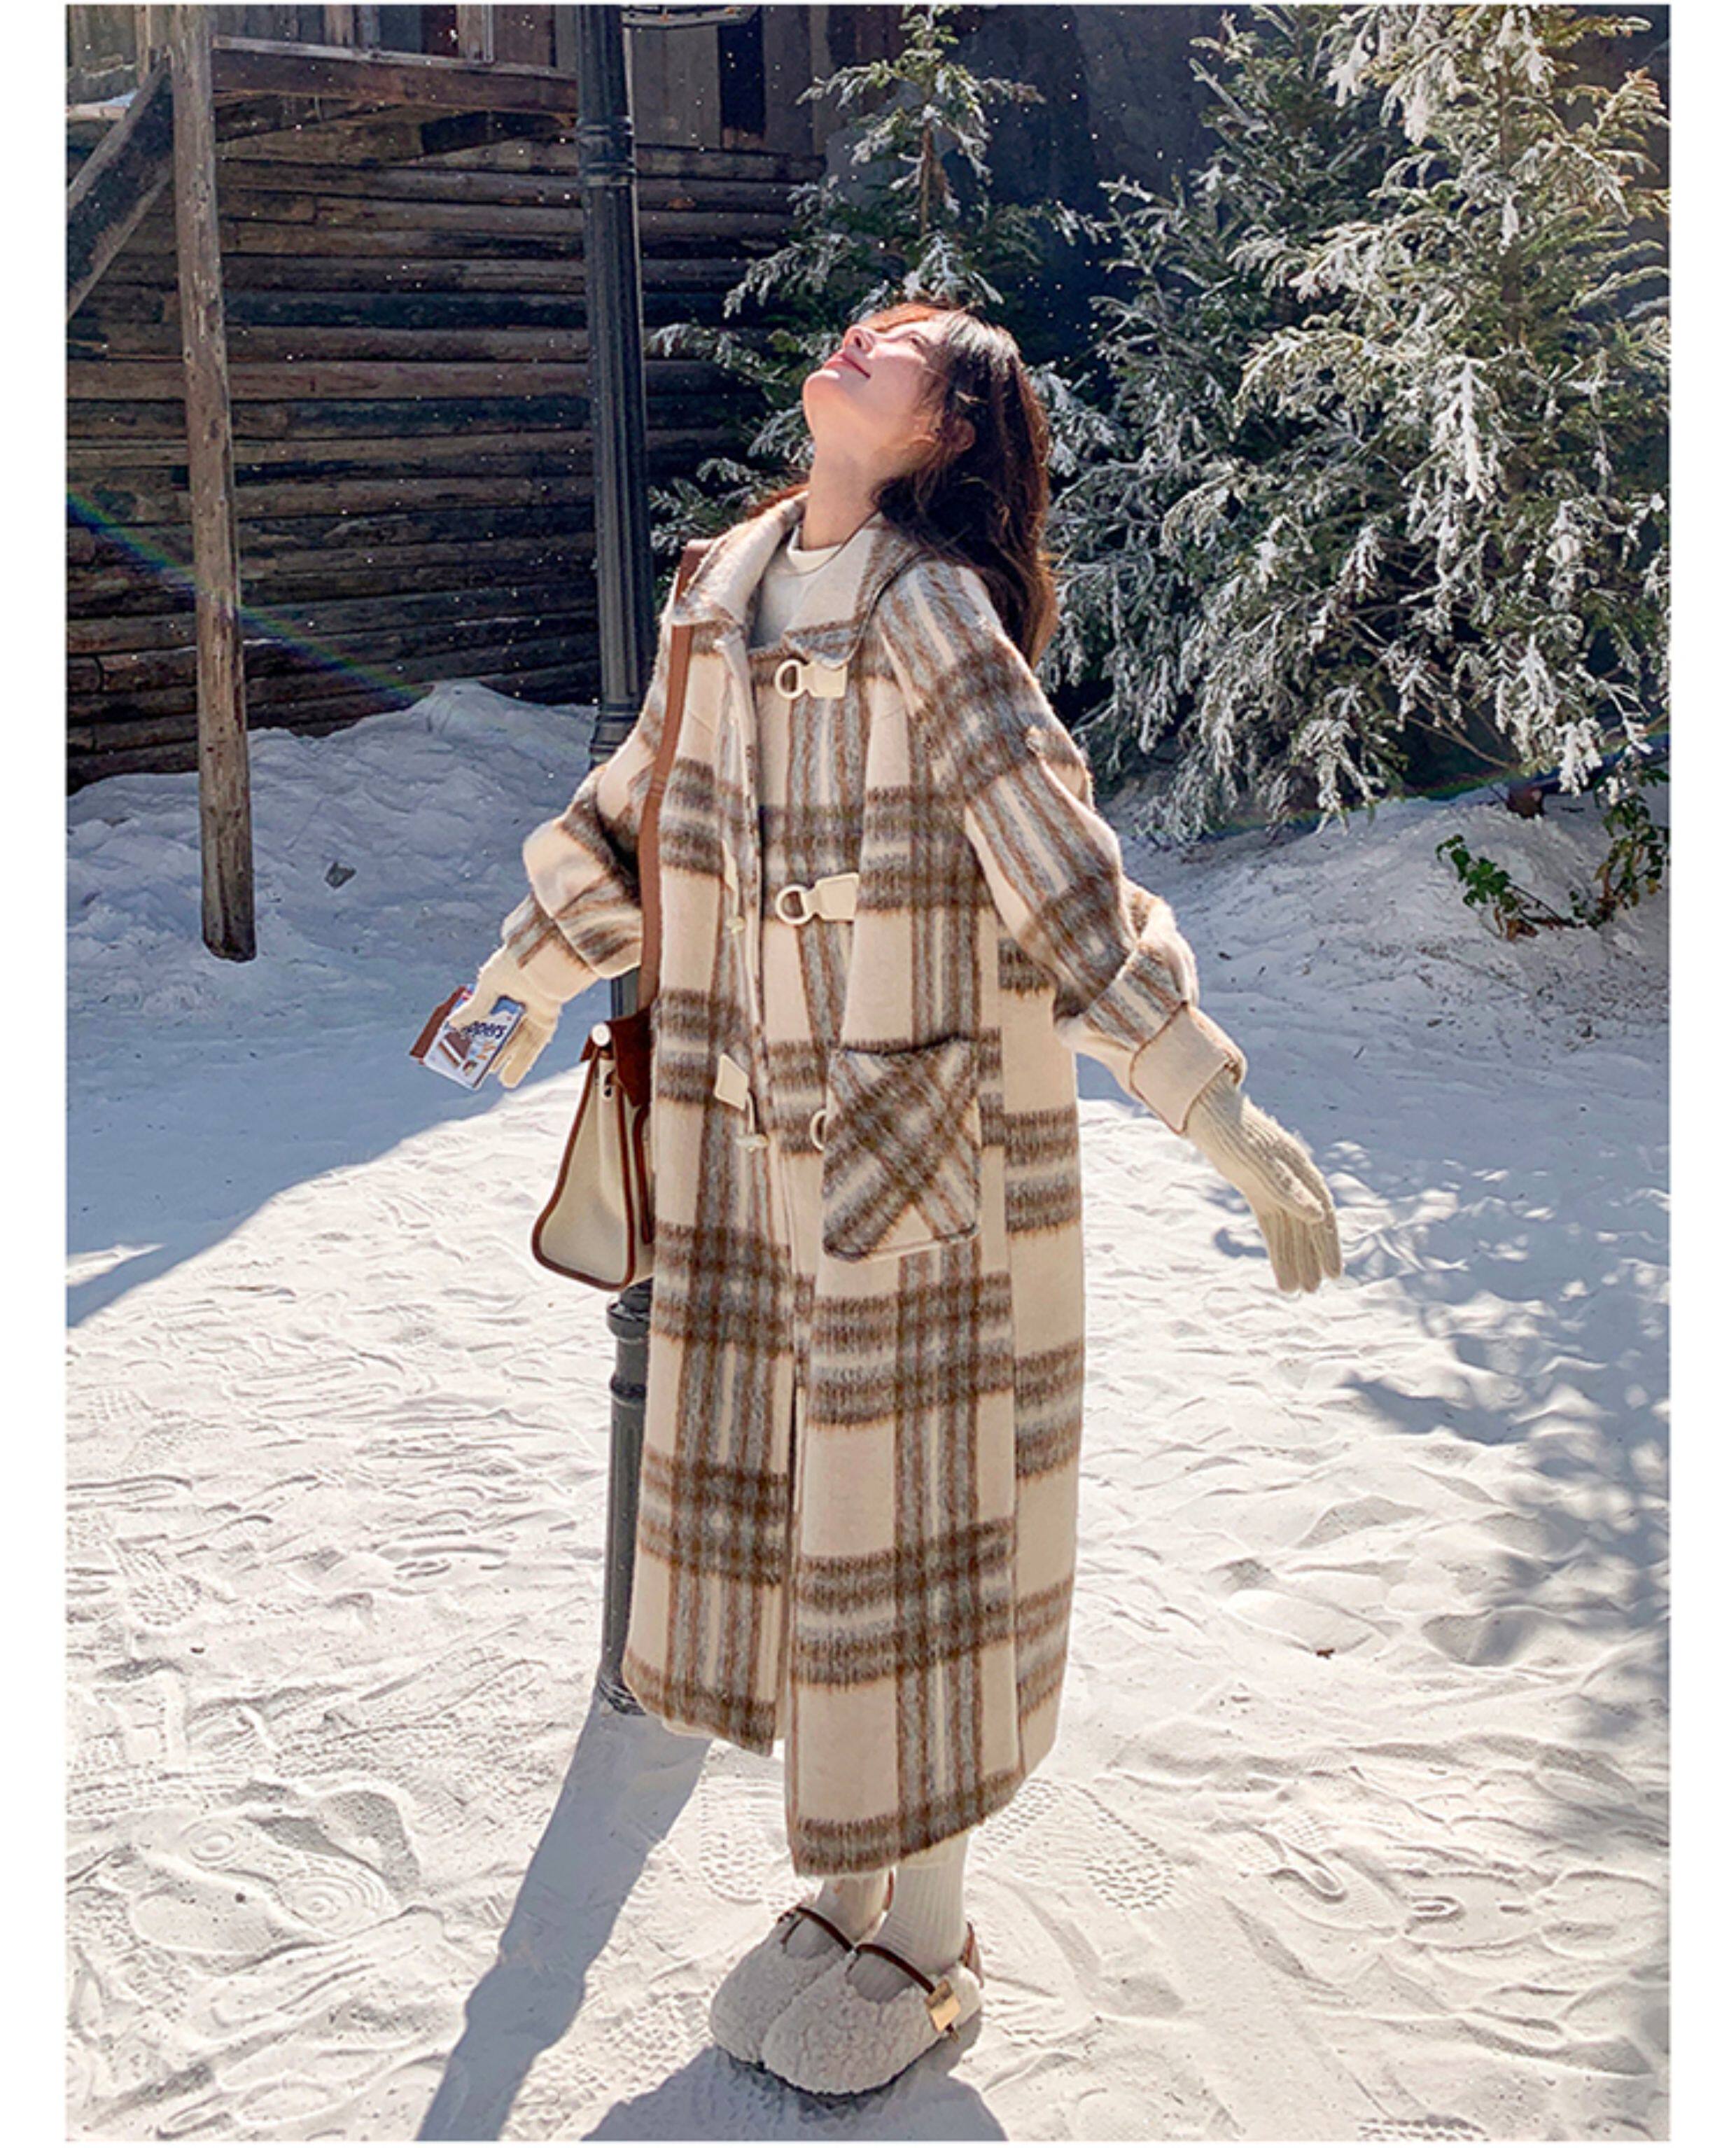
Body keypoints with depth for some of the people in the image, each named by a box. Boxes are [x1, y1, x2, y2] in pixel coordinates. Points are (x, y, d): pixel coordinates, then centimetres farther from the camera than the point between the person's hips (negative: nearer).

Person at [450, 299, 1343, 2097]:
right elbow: (638, 801, 20)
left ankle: (929, 1943, 26)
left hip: (931, 1154, -6)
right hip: (753, 1152, 7)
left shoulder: (939, 623, -15)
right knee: (772, 1510, 15)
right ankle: (846, 1894, 36)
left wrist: (1233, 1129, -21)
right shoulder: (727, 588, 5)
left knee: (904, 1523, 5)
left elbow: (1073, 888, -18)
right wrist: (536, 972, 31)